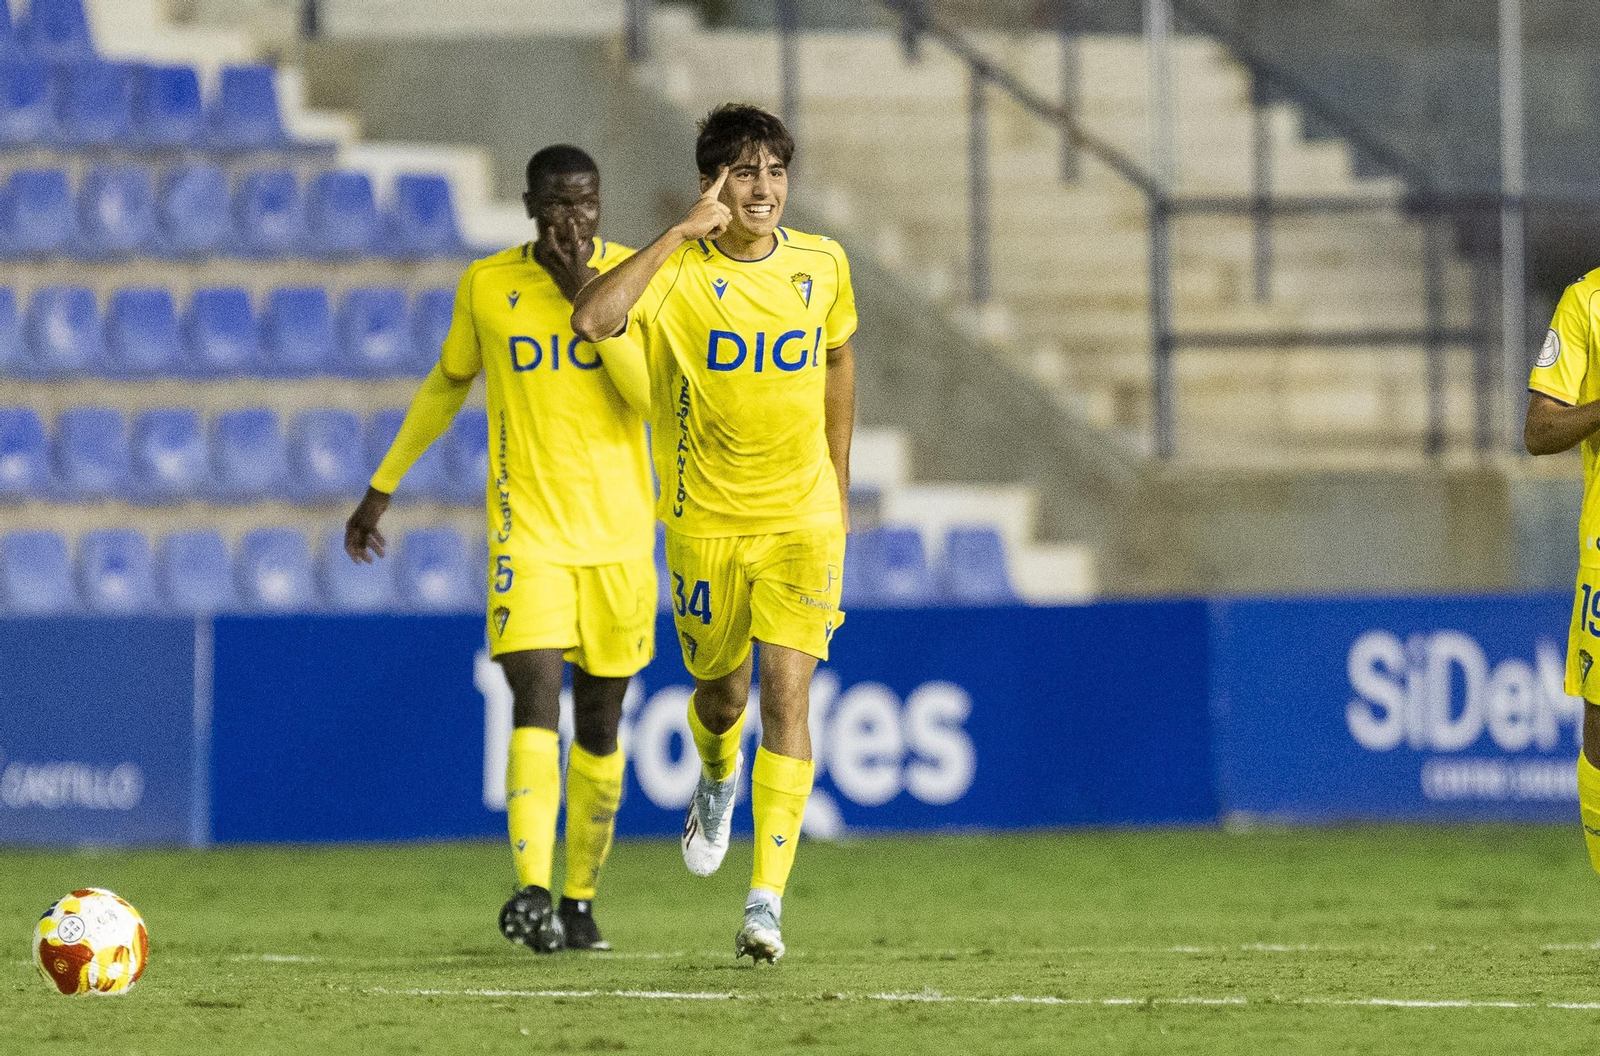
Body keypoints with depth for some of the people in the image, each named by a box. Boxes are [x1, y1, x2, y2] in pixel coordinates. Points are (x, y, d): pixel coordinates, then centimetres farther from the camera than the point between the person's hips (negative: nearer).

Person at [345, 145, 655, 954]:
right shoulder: (487, 285, 2)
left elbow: (656, 391, -14)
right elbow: (448, 383, 18)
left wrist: (589, 295, -18)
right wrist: (382, 487, 21)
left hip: (619, 536, 1)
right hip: (527, 530, -1)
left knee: (599, 726, 9)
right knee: (535, 701, -18)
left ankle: (580, 898, 24)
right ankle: (532, 891, -29)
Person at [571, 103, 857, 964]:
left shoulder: (822, 265, -2)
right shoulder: (678, 270, -13)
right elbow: (590, 319, -33)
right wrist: (684, 233, -32)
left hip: (802, 519, 1)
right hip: (705, 521, -1)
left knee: (786, 696, -14)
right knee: (721, 691, 14)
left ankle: (767, 899, -14)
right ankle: (718, 777, 53)